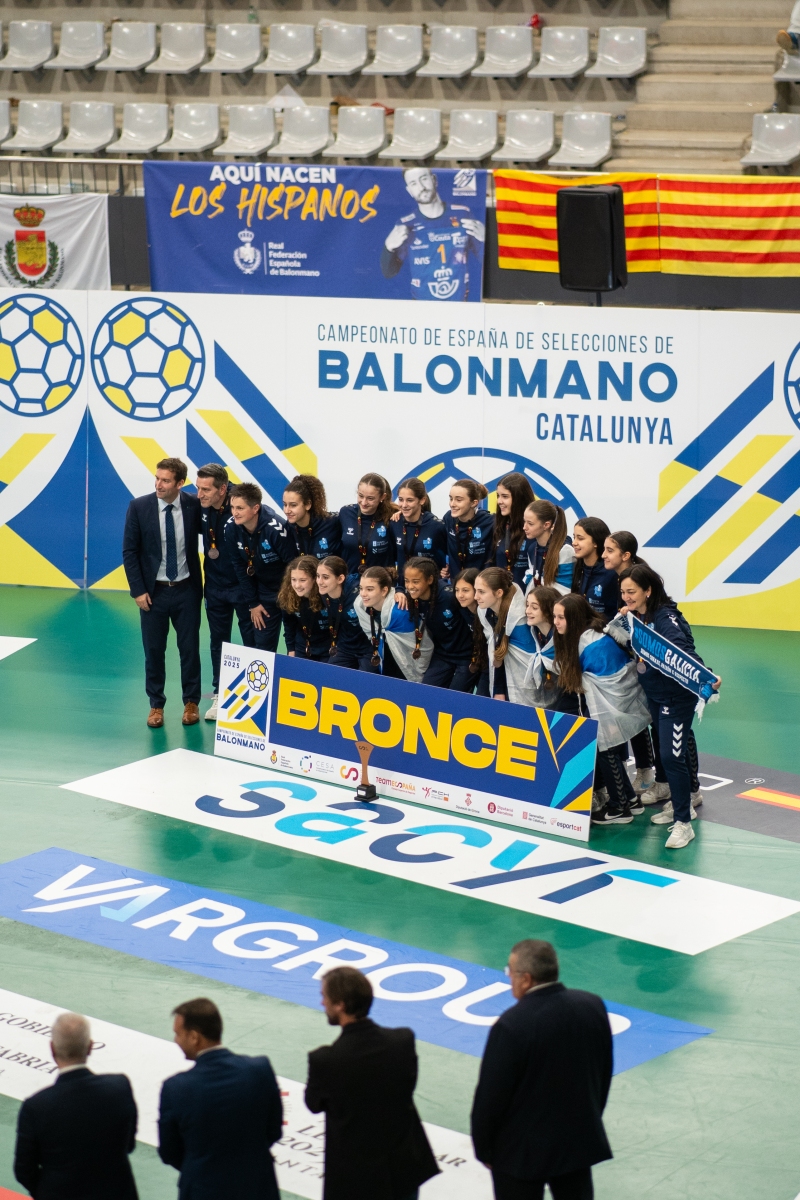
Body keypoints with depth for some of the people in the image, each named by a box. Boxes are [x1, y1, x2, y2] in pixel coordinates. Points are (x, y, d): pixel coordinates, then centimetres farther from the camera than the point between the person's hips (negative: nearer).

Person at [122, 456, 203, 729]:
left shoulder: (194, 505, -8)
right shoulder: (139, 506, -10)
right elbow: (129, 551, -5)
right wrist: (138, 591, -9)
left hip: (186, 590, 0)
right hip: (153, 591, 0)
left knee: (189, 648, 7)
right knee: (154, 650, 7)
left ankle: (191, 703, 22)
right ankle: (156, 705, 20)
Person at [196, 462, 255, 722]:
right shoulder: (202, 510, -8)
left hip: (242, 586, -5)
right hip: (215, 586, 5)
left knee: (252, 641, 5)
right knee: (218, 642, 13)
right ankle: (219, 695, 23)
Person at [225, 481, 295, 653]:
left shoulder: (276, 528, -30)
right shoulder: (231, 528, -14)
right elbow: (240, 567, -1)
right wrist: (253, 603, 0)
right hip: (263, 590, 5)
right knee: (263, 645, 3)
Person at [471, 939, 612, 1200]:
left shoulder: (511, 1026, -25)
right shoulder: (592, 1006, -6)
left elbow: (491, 1095, -16)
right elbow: (604, 1074, 7)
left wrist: (483, 1149, -2)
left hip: (521, 1151, -5)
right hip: (579, 1138, 6)